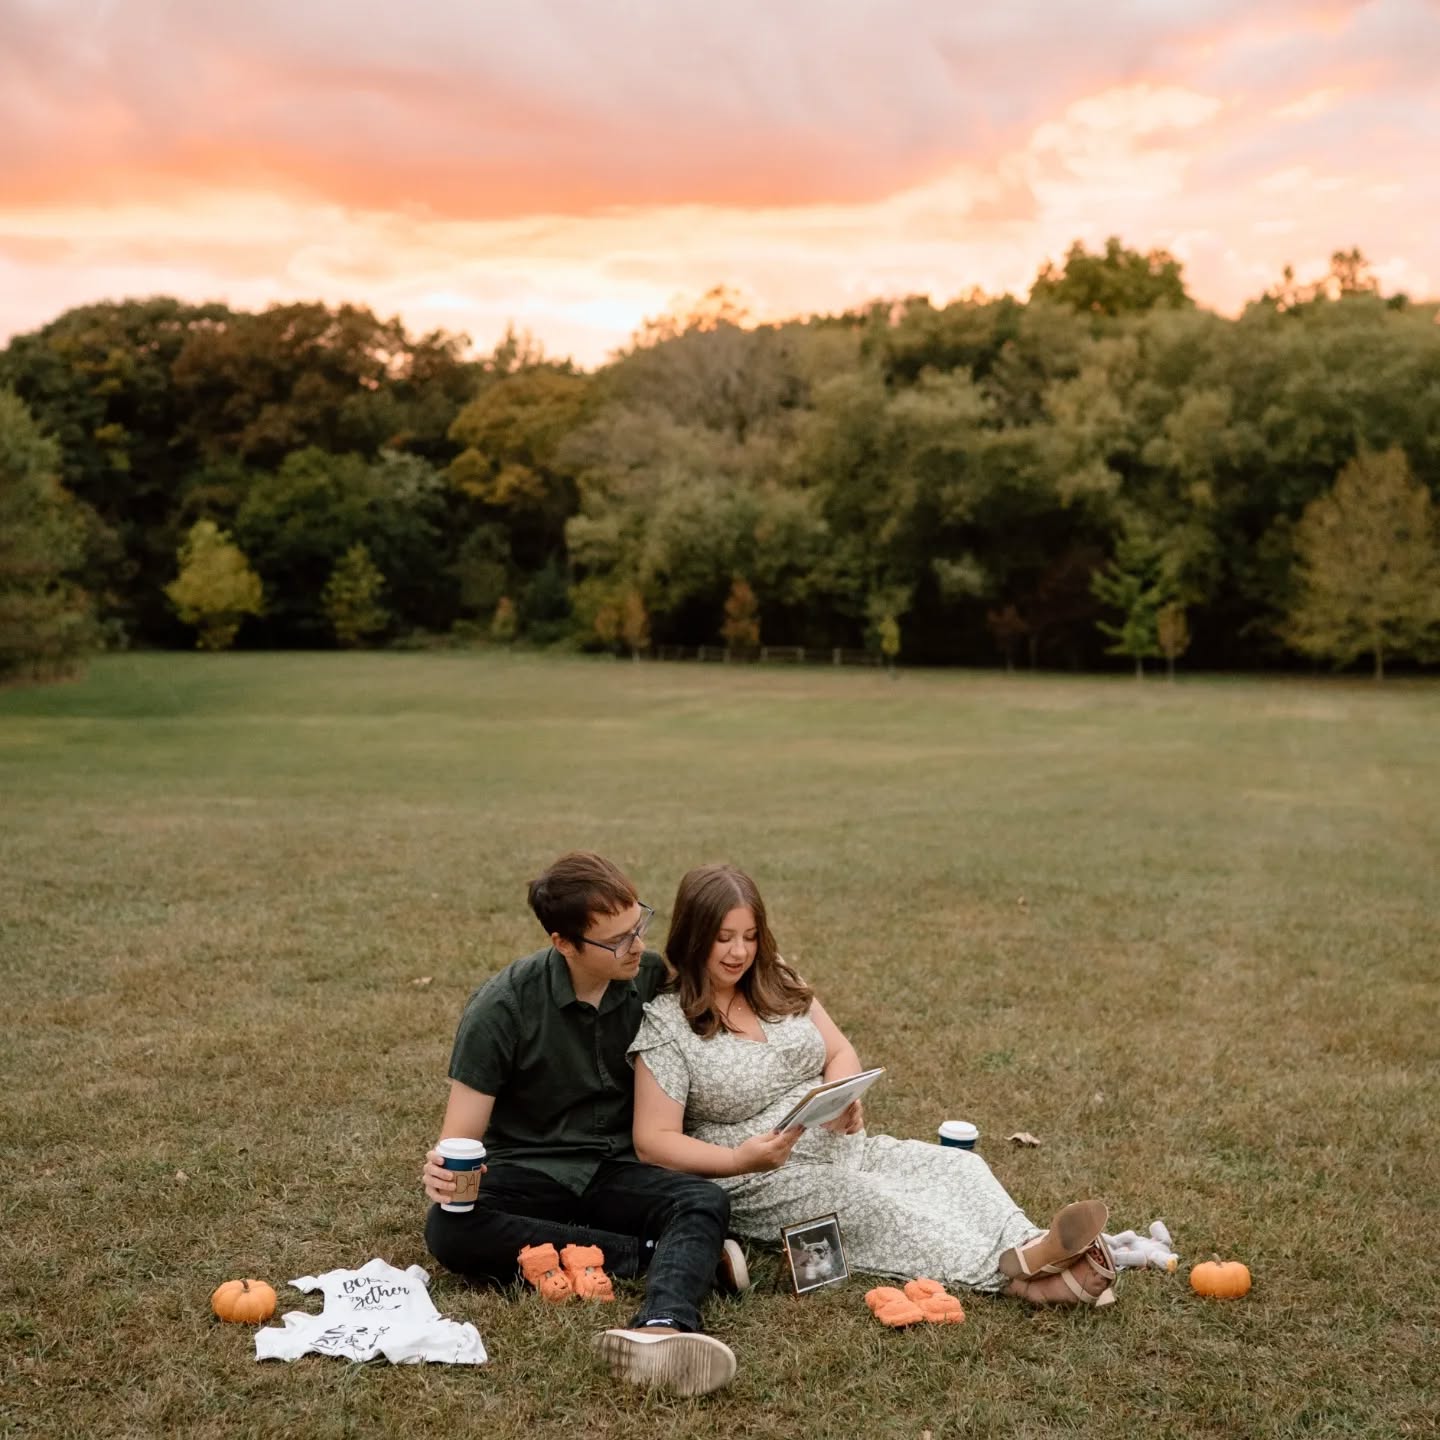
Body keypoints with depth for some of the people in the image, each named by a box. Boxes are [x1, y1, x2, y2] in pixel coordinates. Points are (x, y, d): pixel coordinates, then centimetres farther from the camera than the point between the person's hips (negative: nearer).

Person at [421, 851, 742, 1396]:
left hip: (617, 1170, 2)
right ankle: (659, 1255, -26)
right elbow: (461, 1135, -10)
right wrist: (443, 1170, -35)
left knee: (704, 1202, -30)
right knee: (449, 1230, -33)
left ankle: (662, 1328, -61)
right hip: (528, 1170, -1)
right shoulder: (501, 1008, -13)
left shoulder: (656, 979, -5)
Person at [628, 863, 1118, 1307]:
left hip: (842, 1148, 7)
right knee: (872, 1201, -33)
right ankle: (1012, 1275, -50)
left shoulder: (778, 985, 8)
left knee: (956, 1166, -16)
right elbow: (653, 1141, -12)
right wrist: (740, 1160, -27)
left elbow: (840, 1053, 10)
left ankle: (1032, 1252, -42)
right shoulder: (665, 1023, -10)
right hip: (762, 1181, -7)